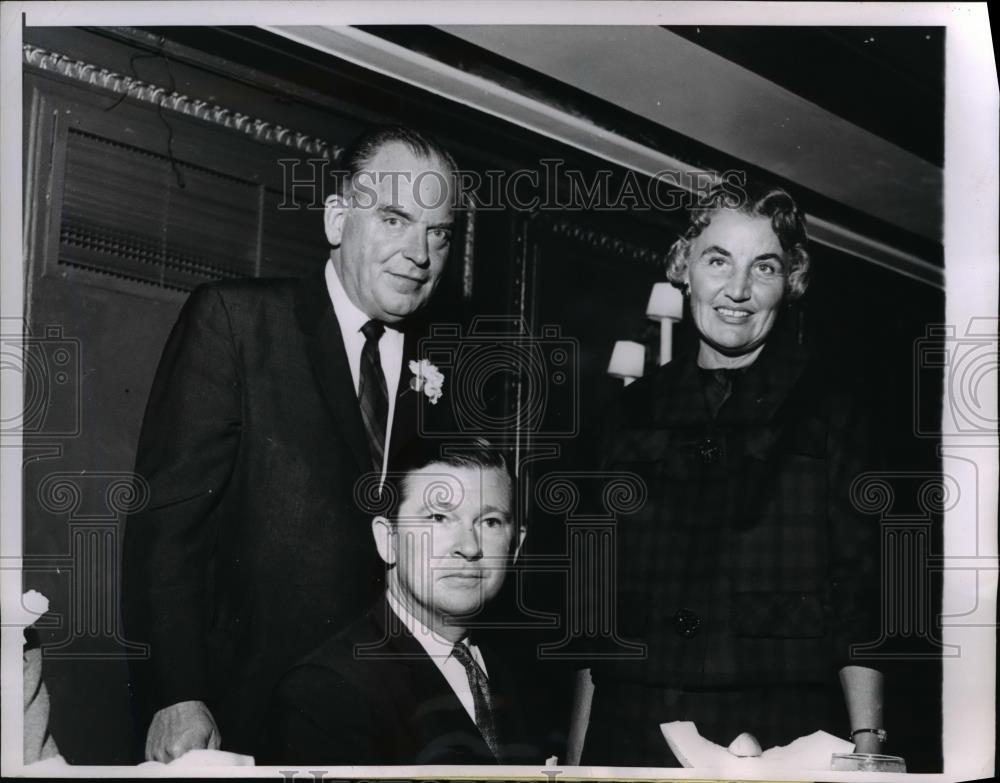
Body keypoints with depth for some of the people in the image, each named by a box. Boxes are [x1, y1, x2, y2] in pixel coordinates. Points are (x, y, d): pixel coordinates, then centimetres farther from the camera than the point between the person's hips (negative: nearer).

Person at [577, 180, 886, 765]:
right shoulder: (638, 409, 13)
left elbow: (860, 587, 0)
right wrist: (575, 751, 9)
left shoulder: (827, 406, 5)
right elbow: (597, 583, 13)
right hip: (629, 729, 3)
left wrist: (866, 740, -9)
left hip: (780, 734, -2)